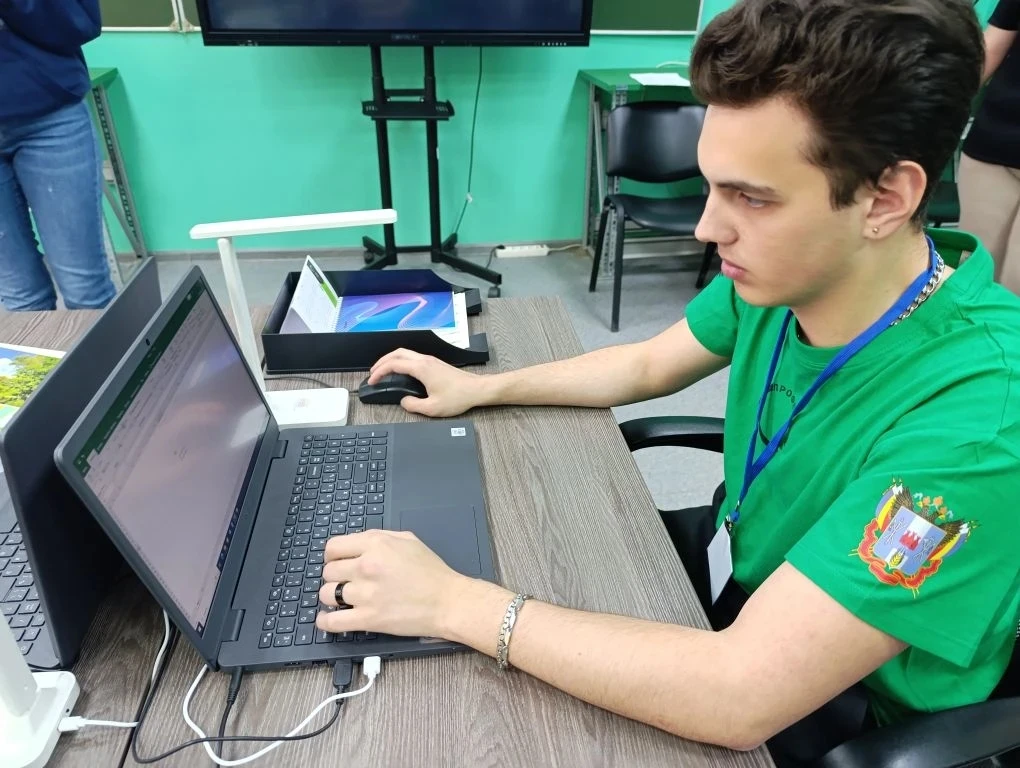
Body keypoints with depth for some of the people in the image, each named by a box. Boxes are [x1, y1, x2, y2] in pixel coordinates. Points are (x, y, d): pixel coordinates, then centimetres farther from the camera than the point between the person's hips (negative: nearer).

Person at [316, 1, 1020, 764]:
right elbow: (648, 366, 4)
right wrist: (479, 388, 1)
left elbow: (736, 696, -38)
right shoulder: (780, 272, -15)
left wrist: (450, 601, -34)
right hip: (743, 557, 6)